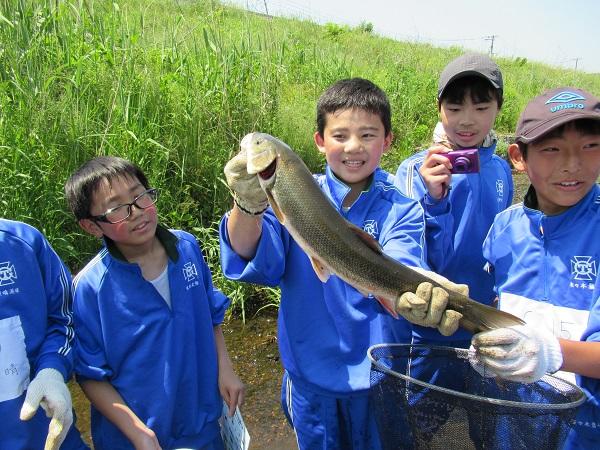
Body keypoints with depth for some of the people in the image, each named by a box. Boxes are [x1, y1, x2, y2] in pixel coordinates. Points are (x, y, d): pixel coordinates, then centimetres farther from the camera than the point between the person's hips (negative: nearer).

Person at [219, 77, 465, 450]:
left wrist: (416, 296, -52)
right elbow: (252, 257, -24)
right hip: (309, 374, 1)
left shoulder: (401, 209, -11)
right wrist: (248, 205, -46)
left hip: (377, 376, -1)